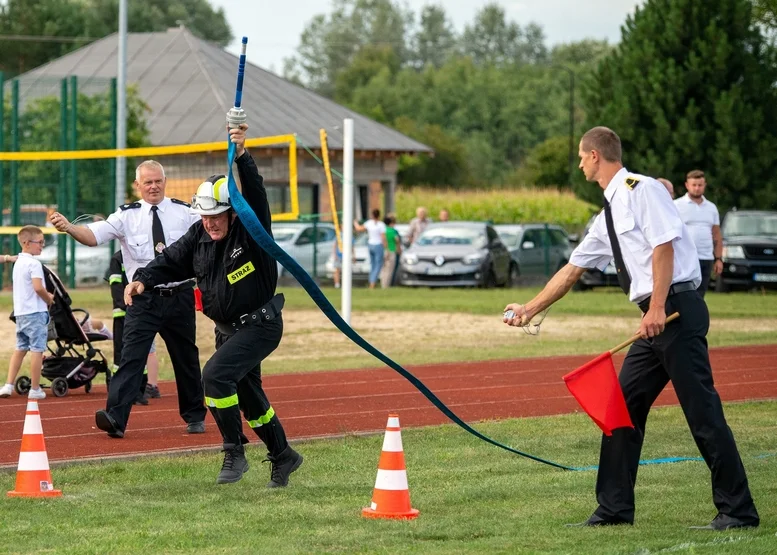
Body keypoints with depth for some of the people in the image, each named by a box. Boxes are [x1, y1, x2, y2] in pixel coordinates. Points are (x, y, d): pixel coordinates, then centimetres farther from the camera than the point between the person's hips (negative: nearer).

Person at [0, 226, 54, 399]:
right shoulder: (34, 264, -15)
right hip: (35, 312, -9)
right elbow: (38, 287, -24)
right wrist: (49, 299, -6)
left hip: (20, 312, 9)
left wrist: (45, 295, 13)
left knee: (20, 349, 15)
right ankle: (35, 389, 1)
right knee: (37, 350, -2)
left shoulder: (18, 262, 14)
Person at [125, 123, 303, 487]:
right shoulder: (199, 237, 0)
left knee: (215, 374, -25)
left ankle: (234, 453, -14)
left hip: (260, 325, -8)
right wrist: (142, 280, -13)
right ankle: (283, 457, 37)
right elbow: (171, 262, 5)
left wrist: (242, 156, -49)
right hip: (228, 328, 8)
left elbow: (256, 195, -36)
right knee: (248, 397, 18)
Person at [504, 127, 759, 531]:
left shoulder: (640, 190, -7)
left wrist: (657, 308, -21)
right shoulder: (607, 216, 20)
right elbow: (572, 270, 28)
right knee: (624, 408, 10)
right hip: (654, 319, 10)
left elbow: (664, 246, -16)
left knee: (702, 411, -8)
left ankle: (737, 510, -3)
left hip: (676, 309, -10)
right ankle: (615, 509, 17)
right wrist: (530, 310, 32)